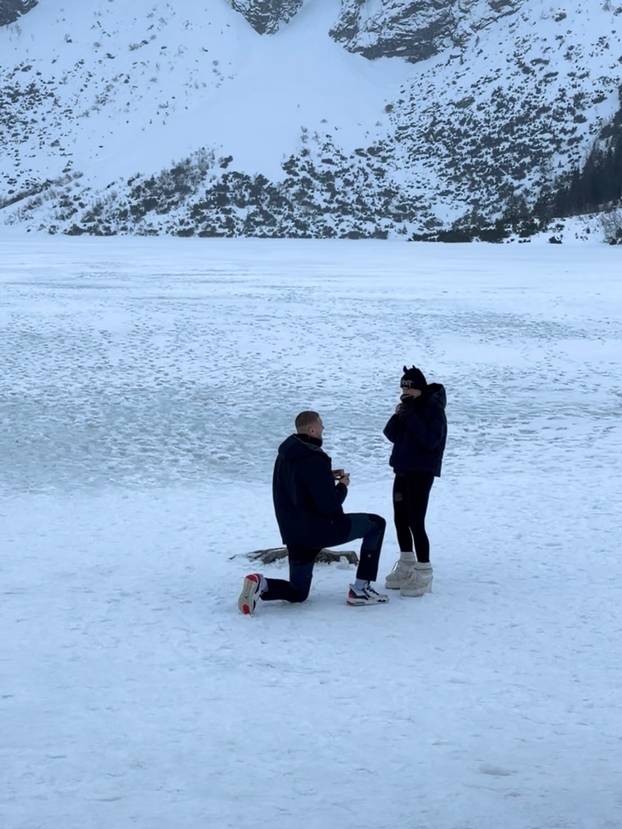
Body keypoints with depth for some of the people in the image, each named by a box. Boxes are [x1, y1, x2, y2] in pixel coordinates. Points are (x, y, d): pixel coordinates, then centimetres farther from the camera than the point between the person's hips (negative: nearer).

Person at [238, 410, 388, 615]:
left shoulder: (285, 454, 8)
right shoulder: (314, 460, -20)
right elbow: (329, 505, -21)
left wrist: (328, 477, 14)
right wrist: (342, 485, -2)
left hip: (293, 534, 8)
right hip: (320, 530, -8)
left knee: (297, 593, 21)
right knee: (376, 524, 9)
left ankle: (260, 584, -11)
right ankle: (360, 589, 5)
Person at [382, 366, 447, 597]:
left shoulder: (433, 409, -12)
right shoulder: (409, 406, 10)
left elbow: (431, 440, -24)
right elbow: (392, 435, 8)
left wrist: (411, 417, -25)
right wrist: (398, 417, -9)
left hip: (422, 472, -9)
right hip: (403, 469, 9)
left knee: (416, 522, -13)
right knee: (400, 518, 16)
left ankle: (423, 574, -8)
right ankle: (406, 567, 30)